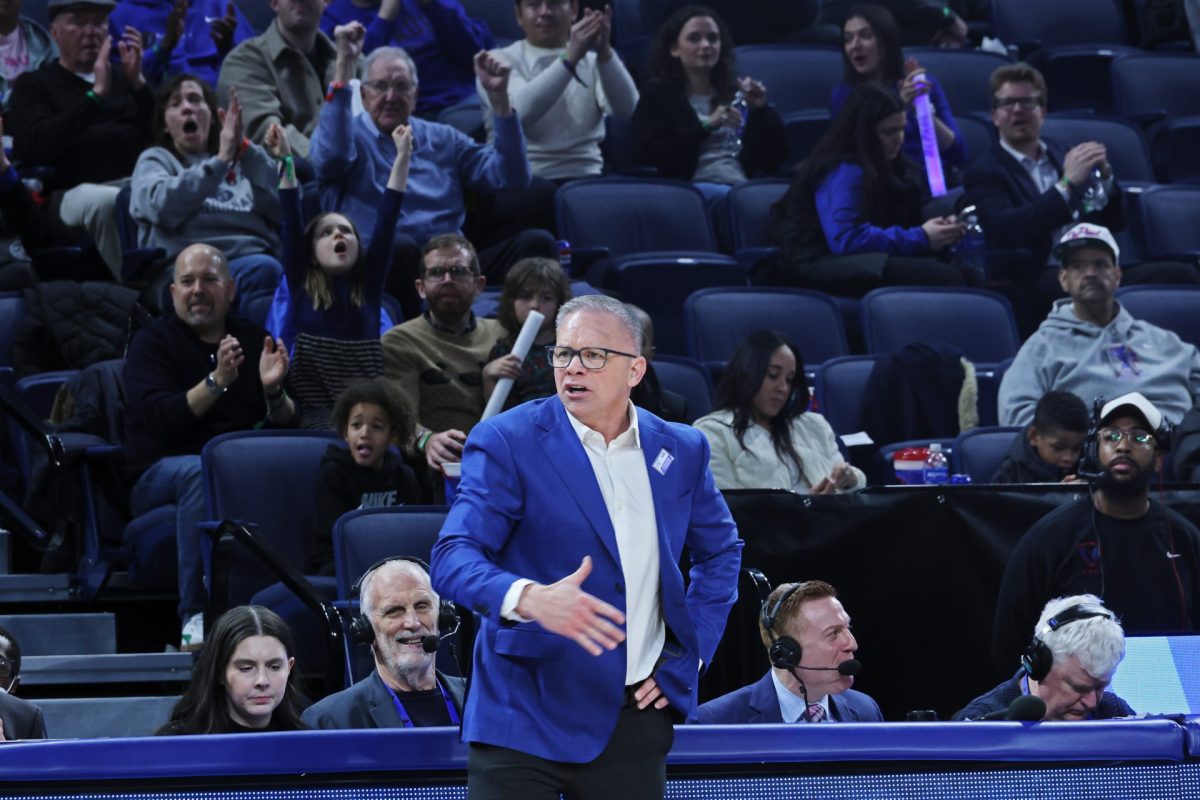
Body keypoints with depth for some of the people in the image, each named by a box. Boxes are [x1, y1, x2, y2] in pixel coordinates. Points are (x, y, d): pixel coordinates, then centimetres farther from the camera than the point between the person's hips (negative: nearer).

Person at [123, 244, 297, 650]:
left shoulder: (253, 339, 15)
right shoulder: (154, 341, 4)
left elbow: (286, 423, 8)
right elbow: (159, 420, -13)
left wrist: (273, 391, -15)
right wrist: (217, 382, -25)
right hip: (158, 475, -3)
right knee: (199, 472, -39)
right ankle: (196, 615, -42)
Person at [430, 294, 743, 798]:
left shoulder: (680, 450, 8)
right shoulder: (507, 443, -6)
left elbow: (720, 549, 24)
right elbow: (453, 557, -16)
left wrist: (689, 654, 11)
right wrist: (529, 599, -36)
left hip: (637, 714, 4)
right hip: (529, 714, -4)